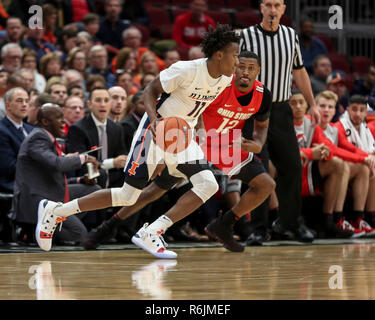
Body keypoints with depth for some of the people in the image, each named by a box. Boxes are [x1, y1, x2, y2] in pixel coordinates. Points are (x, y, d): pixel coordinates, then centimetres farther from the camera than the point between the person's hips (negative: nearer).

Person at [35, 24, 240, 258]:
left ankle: (151, 233, -15)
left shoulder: (226, 79, -1)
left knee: (208, 185, -15)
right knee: (128, 195, -5)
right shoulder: (186, 70, -23)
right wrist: (154, 119, -32)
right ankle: (54, 211, 8)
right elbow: (151, 91, -13)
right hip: (156, 131, -7)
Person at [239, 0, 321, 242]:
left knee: (292, 167, 4)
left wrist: (312, 104, 19)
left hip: (282, 110, 4)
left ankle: (290, 222, 17)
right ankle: (258, 225, 0)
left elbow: (299, 71, 18)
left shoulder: (291, 35, 8)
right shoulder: (246, 36, -5)